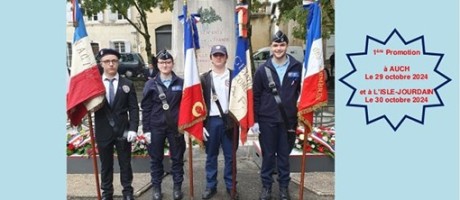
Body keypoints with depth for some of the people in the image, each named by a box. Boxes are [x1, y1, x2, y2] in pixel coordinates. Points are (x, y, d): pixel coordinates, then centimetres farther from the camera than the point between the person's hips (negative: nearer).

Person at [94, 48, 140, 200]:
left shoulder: (127, 84, 1)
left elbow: (134, 109, -2)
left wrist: (133, 129, -11)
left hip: (123, 131, 0)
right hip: (103, 132, 0)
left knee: (125, 164, 12)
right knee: (106, 165, 13)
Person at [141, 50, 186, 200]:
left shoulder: (181, 83, 0)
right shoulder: (151, 84, 0)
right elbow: (145, 109, 0)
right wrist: (146, 129, -3)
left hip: (176, 127, 0)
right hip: (156, 127, 0)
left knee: (177, 158, 9)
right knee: (156, 159, 11)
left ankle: (177, 187, 25)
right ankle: (156, 187, 26)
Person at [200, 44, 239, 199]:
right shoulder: (204, 78, 4)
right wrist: (201, 125, -4)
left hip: (229, 121, 0)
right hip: (211, 121, 1)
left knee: (230, 156, 8)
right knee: (211, 156, 10)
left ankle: (231, 185, 22)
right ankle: (210, 186, 23)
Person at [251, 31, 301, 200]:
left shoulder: (297, 67, -1)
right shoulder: (263, 69, -1)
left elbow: (303, 92, 7)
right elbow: (256, 96, 0)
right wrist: (254, 120, -2)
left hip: (289, 119, 0)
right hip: (267, 120, 0)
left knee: (284, 155, 13)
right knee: (268, 155, 10)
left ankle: (284, 186, 29)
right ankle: (266, 186, 26)